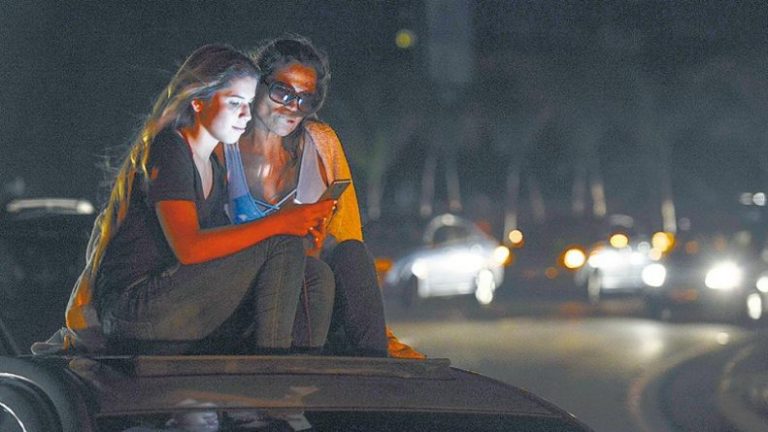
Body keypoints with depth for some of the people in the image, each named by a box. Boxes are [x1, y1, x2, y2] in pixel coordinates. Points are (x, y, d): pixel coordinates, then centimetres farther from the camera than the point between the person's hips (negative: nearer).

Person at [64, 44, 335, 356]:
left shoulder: (213, 167, 20)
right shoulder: (167, 149, -9)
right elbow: (188, 247, -23)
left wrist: (300, 226, -3)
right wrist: (279, 223, -26)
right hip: (133, 304, -9)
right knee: (282, 246, -18)